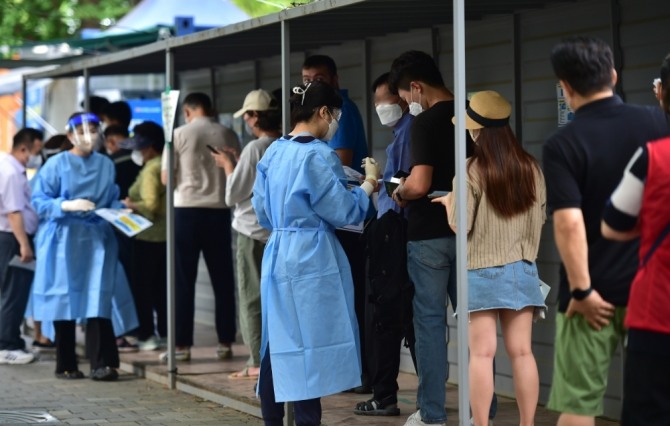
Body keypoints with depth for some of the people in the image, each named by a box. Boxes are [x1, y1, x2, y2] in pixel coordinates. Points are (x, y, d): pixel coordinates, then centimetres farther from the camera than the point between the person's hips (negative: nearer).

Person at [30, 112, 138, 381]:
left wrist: (121, 211, -4)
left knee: (99, 300, -8)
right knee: (65, 299, 0)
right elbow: (39, 201, -5)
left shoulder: (106, 165, 10)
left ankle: (102, 363, -11)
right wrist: (67, 205, -19)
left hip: (97, 240, 2)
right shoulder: (57, 165, -2)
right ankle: (66, 365, 8)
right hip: (64, 240, -2)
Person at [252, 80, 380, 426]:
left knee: (277, 346, 12)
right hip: (311, 261, -8)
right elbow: (343, 211, -10)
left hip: (277, 255, 8)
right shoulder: (317, 155, -14)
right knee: (310, 347, -3)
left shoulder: (273, 153, 9)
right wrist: (369, 183, 5)